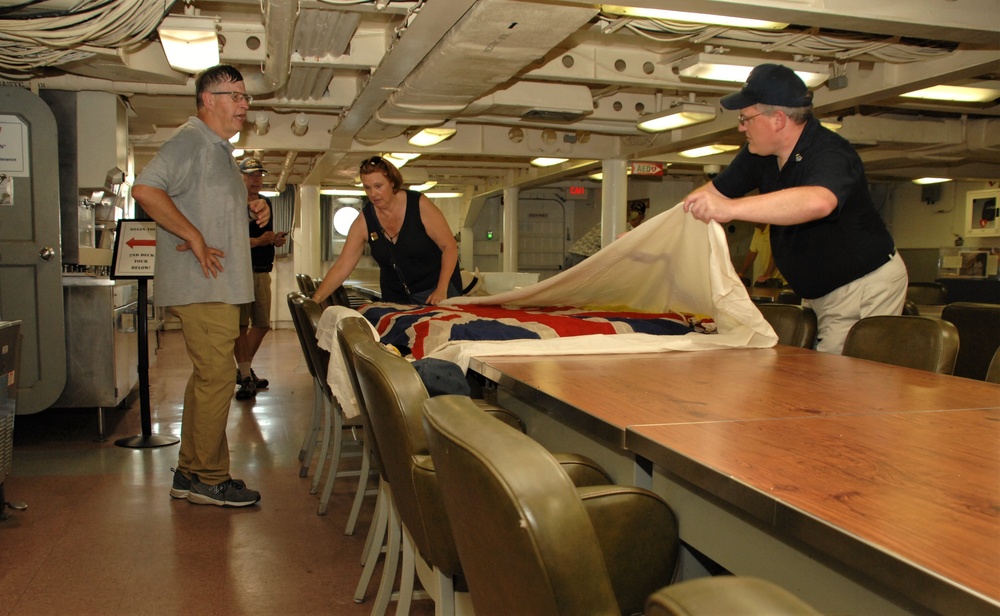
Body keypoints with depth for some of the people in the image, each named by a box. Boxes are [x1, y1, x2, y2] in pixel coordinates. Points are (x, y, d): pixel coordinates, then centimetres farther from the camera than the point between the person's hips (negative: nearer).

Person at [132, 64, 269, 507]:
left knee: (207, 377, 14)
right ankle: (209, 479, 4)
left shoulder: (219, 148, 21)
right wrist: (194, 238, -23)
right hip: (203, 286, -10)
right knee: (216, 377, -7)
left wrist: (250, 209, 13)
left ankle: (189, 473, 23)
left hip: (218, 286, 10)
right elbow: (145, 189, -25)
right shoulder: (190, 141, -11)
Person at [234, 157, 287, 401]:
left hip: (263, 272, 7)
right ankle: (246, 377, -1)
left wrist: (276, 239, 5)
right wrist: (259, 241, -19)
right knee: (241, 325, -7)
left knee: (262, 324, 11)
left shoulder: (266, 203, 18)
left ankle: (244, 368, 27)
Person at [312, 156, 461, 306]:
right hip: (396, 297, 3)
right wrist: (316, 299, -19)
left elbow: (449, 246, -12)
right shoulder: (364, 221, -8)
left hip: (436, 288, -2)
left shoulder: (419, 205, -14)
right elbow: (341, 267, -8)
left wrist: (441, 290, -20)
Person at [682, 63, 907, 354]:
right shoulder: (759, 155, -1)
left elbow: (818, 202, -49)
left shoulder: (831, 153, -26)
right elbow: (714, 192, 8)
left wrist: (731, 208, -58)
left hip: (867, 285, -8)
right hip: (820, 294, 8)